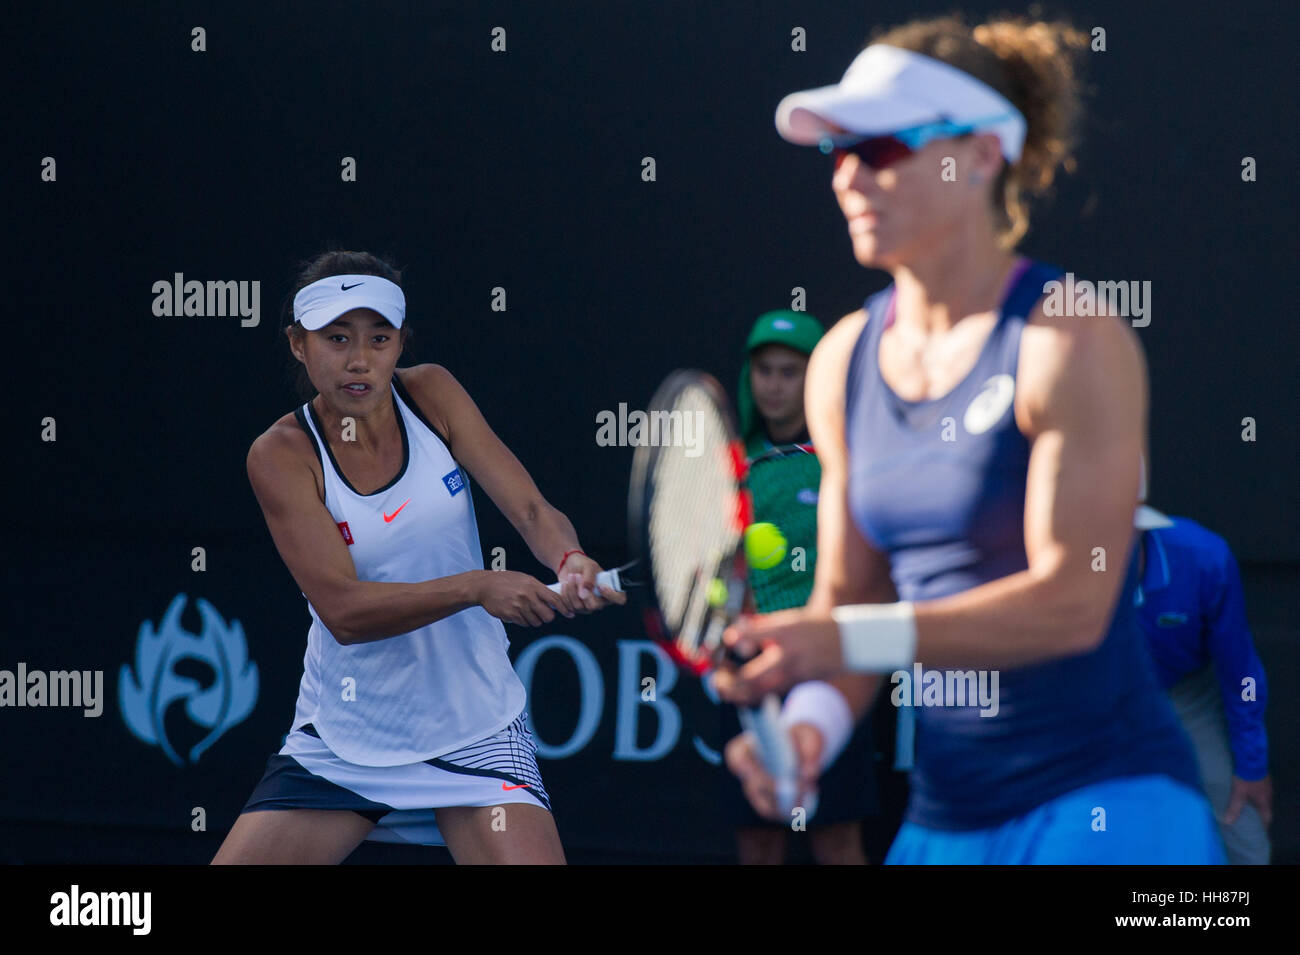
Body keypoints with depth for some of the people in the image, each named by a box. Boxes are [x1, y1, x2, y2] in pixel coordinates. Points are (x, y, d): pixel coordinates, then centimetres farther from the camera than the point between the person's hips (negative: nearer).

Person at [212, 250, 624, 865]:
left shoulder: (430, 395, -4)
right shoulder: (282, 455, -12)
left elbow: (530, 509, -8)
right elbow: (341, 609, -22)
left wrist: (570, 561, -32)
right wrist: (477, 588, -35)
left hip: (472, 732, 1)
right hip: (339, 740, -1)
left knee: (530, 861, -19)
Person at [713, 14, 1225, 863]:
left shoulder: (1072, 342, -12)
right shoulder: (844, 363, 8)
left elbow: (1072, 599, -18)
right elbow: (850, 593, 12)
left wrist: (844, 641, -23)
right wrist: (811, 725, -8)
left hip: (1110, 802, -6)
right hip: (945, 815, 6)